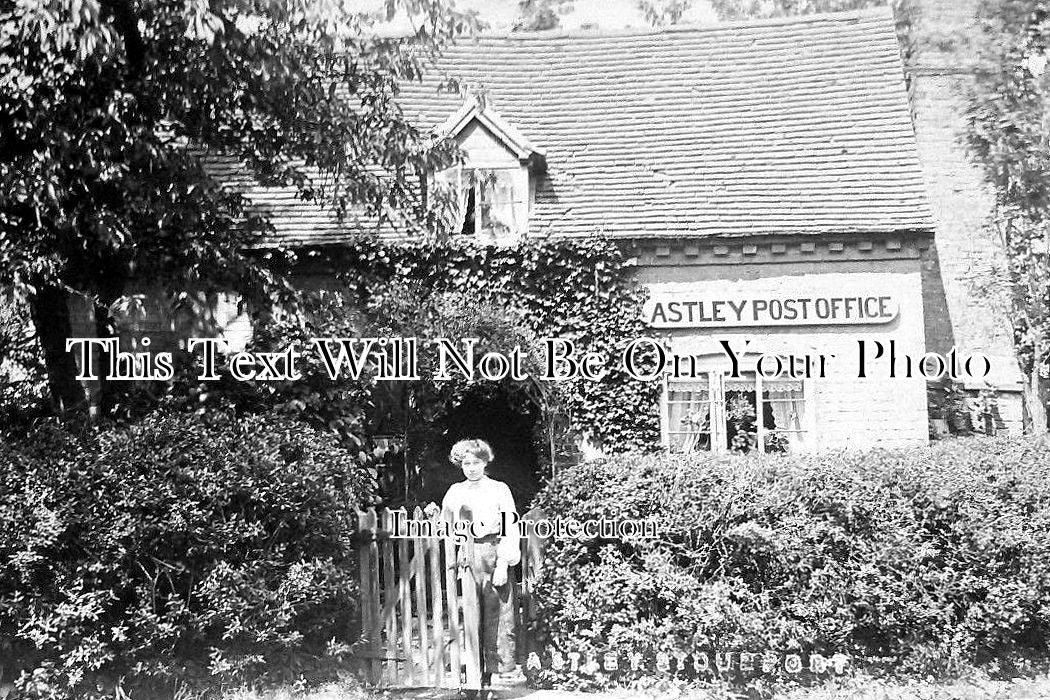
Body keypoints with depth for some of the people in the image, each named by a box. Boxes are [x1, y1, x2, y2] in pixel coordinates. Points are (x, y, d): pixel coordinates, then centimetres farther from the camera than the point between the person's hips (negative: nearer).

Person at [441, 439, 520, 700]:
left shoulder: (499, 490, 3)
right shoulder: (454, 492, 13)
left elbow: (509, 531, -2)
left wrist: (502, 567, -10)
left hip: (493, 557, -2)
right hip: (465, 559, 3)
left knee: (495, 620, -4)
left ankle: (488, 679, 3)